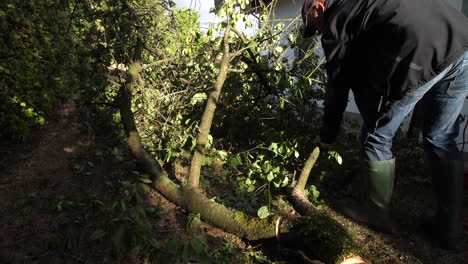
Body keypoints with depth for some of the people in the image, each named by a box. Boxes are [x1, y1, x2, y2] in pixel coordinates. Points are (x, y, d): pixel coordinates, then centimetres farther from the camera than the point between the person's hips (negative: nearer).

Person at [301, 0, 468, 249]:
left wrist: (327, 135, 25)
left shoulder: (334, 22, 9)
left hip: (422, 58, -8)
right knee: (441, 140, 20)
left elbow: (337, 84, 13)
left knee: (377, 137, 11)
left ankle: (378, 213, 27)